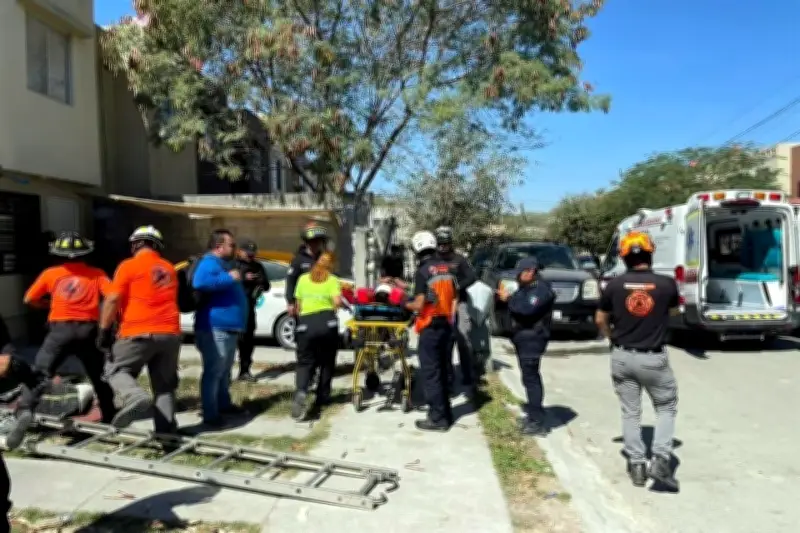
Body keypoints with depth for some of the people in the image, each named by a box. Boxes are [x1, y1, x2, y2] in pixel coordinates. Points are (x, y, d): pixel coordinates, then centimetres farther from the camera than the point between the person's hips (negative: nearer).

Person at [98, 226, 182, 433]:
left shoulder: (129, 266, -2)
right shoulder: (170, 269, 16)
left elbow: (113, 300, -6)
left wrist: (104, 331, -2)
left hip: (139, 333, -4)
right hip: (169, 333, 5)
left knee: (117, 370, 12)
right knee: (165, 384, 11)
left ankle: (135, 397, -16)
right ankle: (166, 429, 7)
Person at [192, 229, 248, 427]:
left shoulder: (224, 264, 20)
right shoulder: (209, 263, -12)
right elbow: (200, 283, -34)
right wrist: (229, 278, -26)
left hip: (228, 328, 11)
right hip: (215, 329, -11)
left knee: (225, 371, 21)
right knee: (213, 371, -8)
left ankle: (224, 403, 34)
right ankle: (210, 414, -3)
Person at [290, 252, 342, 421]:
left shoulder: (303, 278, 12)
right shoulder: (333, 280, 4)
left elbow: (298, 304, 12)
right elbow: (337, 301, -11)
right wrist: (332, 308, 10)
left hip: (306, 323, 1)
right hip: (327, 322, -1)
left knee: (305, 362, 4)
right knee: (327, 362, 15)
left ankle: (300, 393, -22)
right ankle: (322, 397, 21)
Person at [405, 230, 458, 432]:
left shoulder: (422, 271, -14)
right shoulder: (447, 268, 7)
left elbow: (419, 305, -17)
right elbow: (454, 297, 12)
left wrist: (406, 304, 1)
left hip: (430, 328, -7)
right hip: (447, 325, 7)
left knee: (430, 373, 1)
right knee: (442, 371, 16)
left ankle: (437, 418, 5)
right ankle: (445, 413, 24)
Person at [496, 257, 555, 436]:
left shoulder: (541, 289, -15)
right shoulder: (526, 288, 18)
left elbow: (527, 309, -27)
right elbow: (518, 306, 19)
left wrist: (509, 298, -17)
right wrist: (507, 297, 3)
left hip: (532, 339, -10)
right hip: (524, 338, 10)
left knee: (530, 378, -12)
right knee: (530, 377, 16)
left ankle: (538, 423, -10)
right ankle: (533, 414, 27)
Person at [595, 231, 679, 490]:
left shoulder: (614, 285, -8)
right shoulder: (666, 284, -10)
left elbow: (600, 320, 5)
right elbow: (673, 309, 12)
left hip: (622, 357, 2)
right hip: (653, 358, -1)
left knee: (630, 412, 15)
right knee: (667, 407, 17)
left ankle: (636, 464, 18)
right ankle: (661, 459, 4)